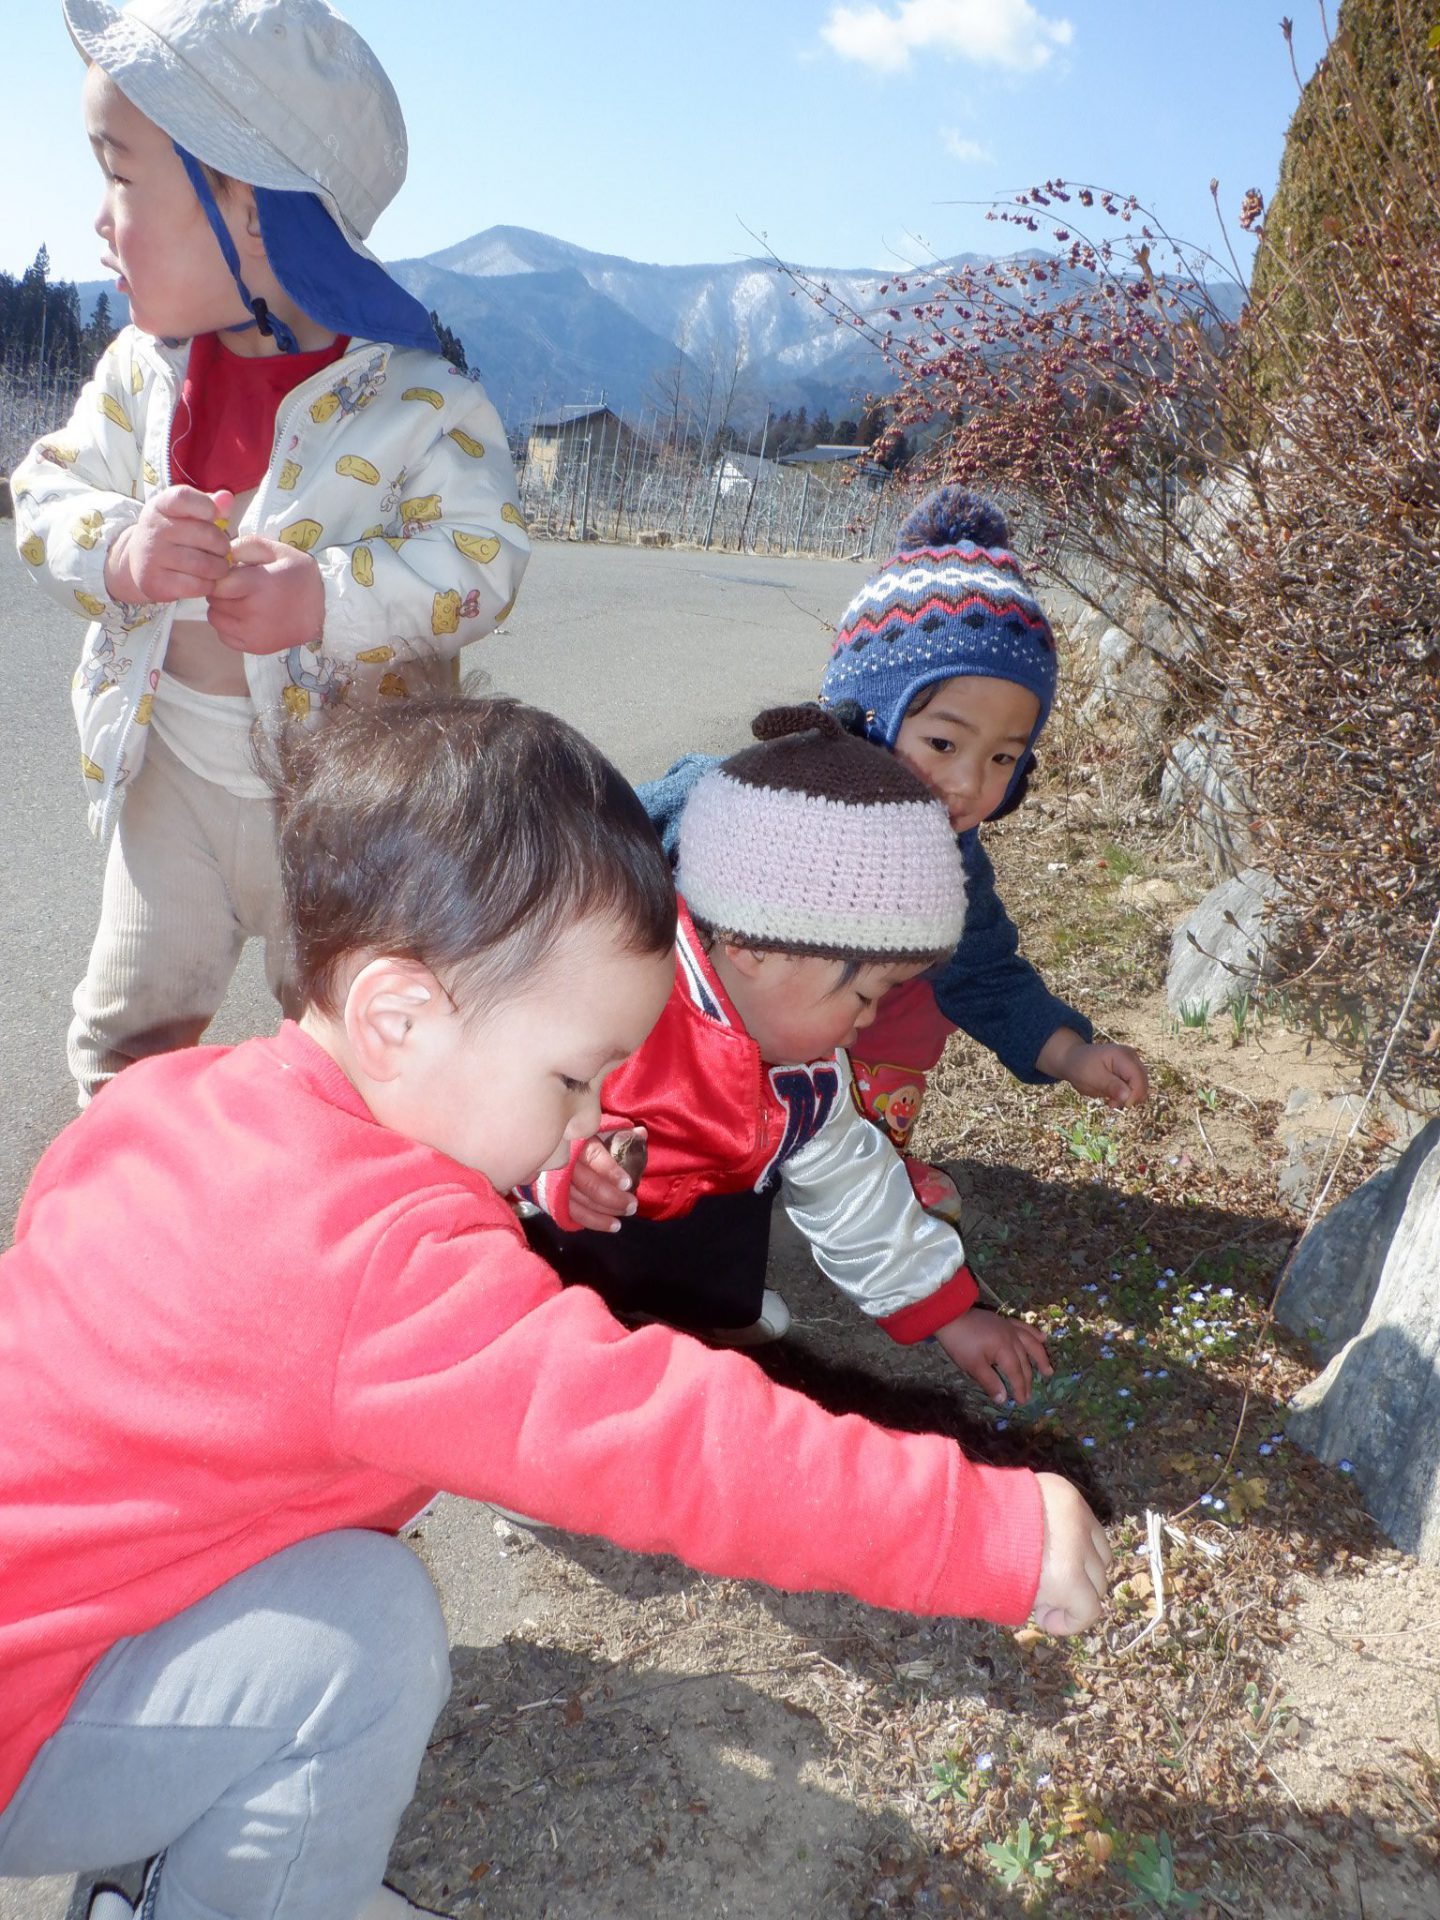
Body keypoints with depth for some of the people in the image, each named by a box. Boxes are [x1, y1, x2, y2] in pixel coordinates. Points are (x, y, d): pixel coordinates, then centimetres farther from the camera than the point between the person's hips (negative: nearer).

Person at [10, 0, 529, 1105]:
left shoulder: (418, 400, -16)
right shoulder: (141, 368, -2)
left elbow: (482, 561, -21)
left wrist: (332, 598, -35)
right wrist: (117, 548, -22)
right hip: (173, 778, 4)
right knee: (127, 1033, 18)